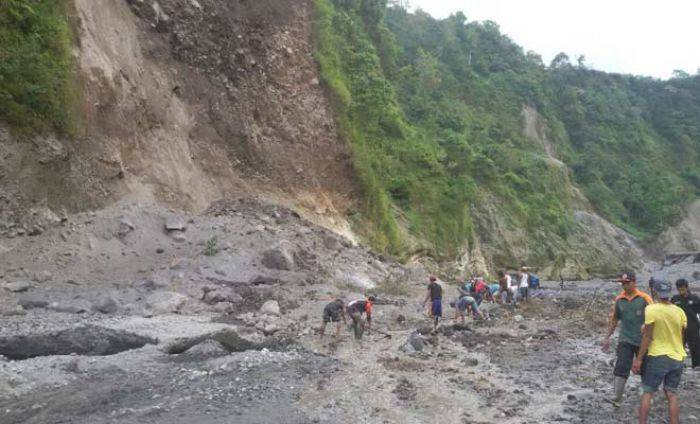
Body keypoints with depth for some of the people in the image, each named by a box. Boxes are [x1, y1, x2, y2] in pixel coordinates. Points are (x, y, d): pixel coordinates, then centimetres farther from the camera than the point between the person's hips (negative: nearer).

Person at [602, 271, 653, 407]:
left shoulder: (644, 298, -8)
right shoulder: (619, 299, 2)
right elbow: (614, 320, 12)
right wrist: (607, 338, 12)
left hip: (642, 340, -1)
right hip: (625, 339, 2)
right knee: (621, 368, -9)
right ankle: (617, 398, -10)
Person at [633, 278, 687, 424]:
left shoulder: (651, 309, -14)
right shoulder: (680, 311, -1)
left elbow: (647, 337, -13)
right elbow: (683, 335, 7)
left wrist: (639, 359, -8)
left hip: (658, 356, -4)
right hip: (677, 357, 4)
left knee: (647, 393, 4)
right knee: (671, 393, 12)